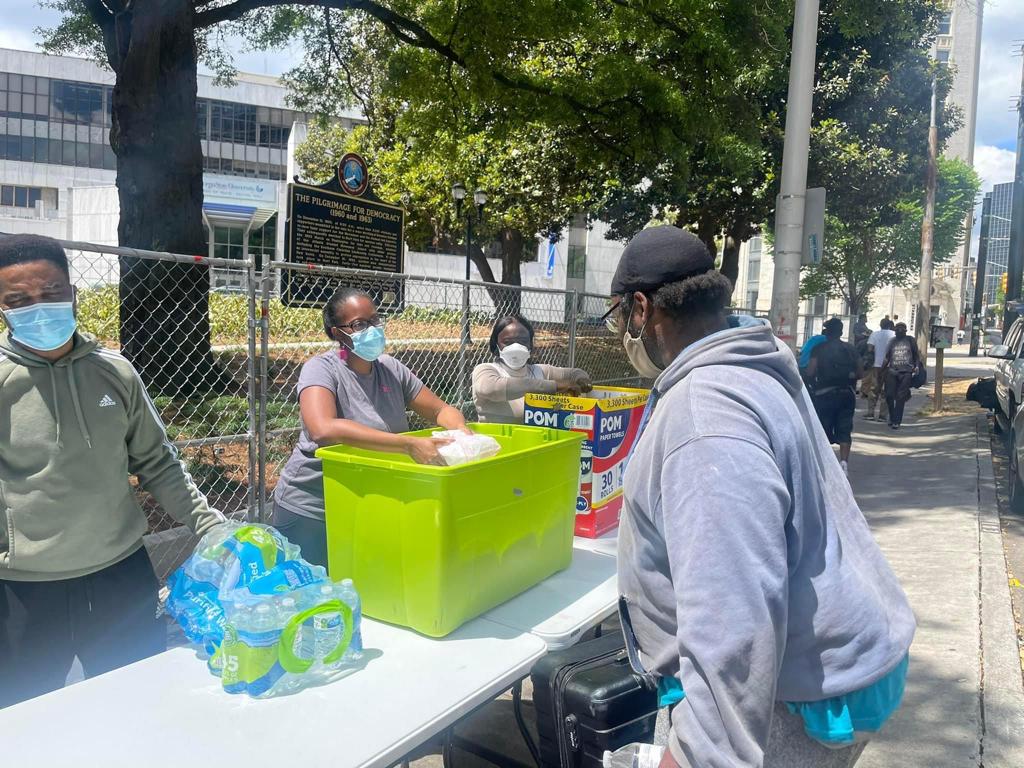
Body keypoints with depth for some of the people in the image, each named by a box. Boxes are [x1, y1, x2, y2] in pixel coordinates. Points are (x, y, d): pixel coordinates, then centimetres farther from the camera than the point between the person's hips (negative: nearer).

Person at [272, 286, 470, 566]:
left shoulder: (391, 369, 0)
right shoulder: (322, 368, -17)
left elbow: (442, 410, 6)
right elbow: (323, 430, -35)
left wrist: (462, 432, -18)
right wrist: (410, 444, -39)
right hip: (312, 510, -5)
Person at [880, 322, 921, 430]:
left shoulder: (910, 340, 10)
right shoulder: (892, 341, 13)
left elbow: (916, 355, 12)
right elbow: (887, 357, 12)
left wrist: (917, 366, -3)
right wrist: (883, 369, 4)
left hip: (906, 372, -2)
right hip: (892, 371, 2)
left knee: (900, 397, -7)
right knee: (889, 395, -5)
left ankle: (896, 421, -3)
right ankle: (892, 418, 15)